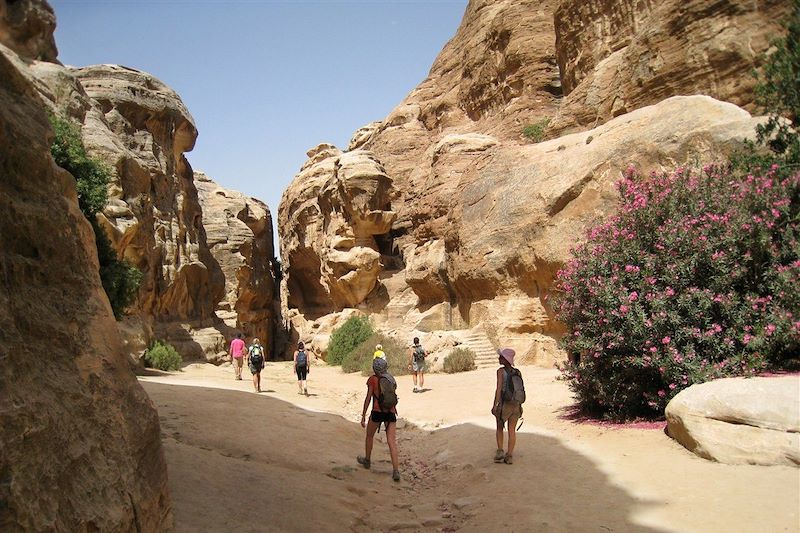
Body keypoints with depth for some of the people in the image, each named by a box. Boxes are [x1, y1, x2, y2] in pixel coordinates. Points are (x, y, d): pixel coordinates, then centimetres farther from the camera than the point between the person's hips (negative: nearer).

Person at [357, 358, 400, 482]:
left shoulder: (373, 379, -4)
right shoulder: (391, 379, 10)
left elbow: (368, 398, -5)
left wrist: (363, 416, -2)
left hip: (377, 412, -3)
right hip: (391, 412, 3)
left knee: (369, 436, 22)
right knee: (392, 442, -1)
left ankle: (367, 460, 40)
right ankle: (396, 471, -10)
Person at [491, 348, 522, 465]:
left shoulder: (501, 371, -10)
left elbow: (499, 388, -16)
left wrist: (495, 405, -15)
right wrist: (519, 405, 18)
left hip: (504, 403, -4)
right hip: (516, 404, 4)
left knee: (499, 428, 16)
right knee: (512, 430, 9)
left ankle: (500, 451, 6)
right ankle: (509, 456, 10)